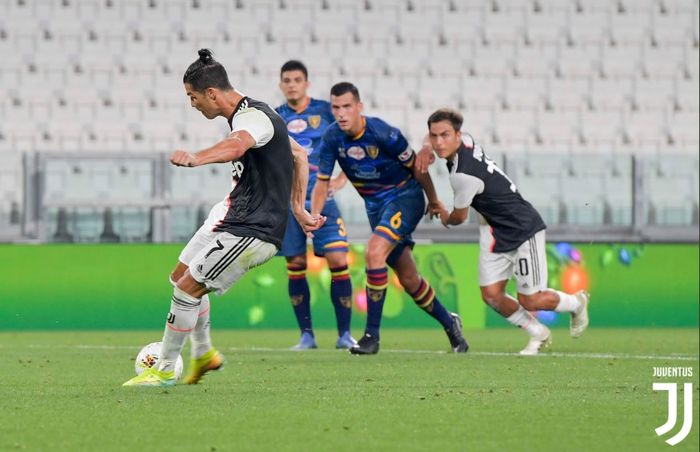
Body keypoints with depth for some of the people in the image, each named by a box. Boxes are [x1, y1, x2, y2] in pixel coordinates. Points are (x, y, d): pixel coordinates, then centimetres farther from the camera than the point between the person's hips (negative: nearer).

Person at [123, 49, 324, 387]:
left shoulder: (252, 117, -21)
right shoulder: (250, 114, 12)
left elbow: (237, 145, -47)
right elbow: (299, 155, 23)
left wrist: (194, 158, -65)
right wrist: (298, 209, 20)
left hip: (251, 230, -11)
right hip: (231, 214, 11)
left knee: (188, 286, -10)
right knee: (181, 275, 19)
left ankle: (164, 370, 4)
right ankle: (203, 354, 35)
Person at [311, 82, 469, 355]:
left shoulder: (382, 133, -24)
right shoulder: (332, 138, -9)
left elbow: (416, 166, -10)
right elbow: (322, 182, -1)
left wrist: (434, 201, 1)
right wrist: (313, 215, -18)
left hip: (405, 197, -6)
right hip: (375, 206, 6)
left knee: (374, 252, -27)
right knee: (408, 279, 10)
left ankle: (372, 335, -22)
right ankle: (449, 323, 33)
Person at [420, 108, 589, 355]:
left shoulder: (463, 176, -31)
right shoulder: (466, 140, -9)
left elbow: (459, 217, -13)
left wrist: (446, 219, 11)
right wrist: (426, 150, -4)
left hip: (522, 229, -8)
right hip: (494, 229, 8)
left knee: (530, 301, -1)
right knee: (491, 294, 0)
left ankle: (577, 302, 29)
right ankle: (538, 334, 20)